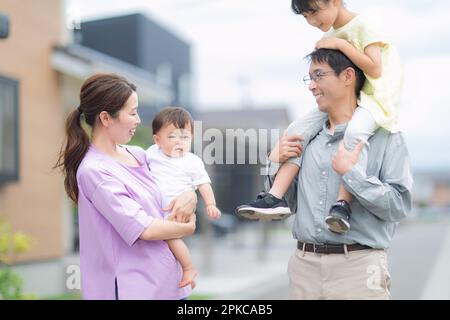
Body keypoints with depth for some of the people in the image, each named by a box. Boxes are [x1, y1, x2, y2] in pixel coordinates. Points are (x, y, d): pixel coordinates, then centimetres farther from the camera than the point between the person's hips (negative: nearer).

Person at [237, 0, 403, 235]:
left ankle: (343, 204, -36)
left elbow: (375, 69, -19)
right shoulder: (330, 35, 13)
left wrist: (341, 44, -18)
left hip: (370, 97, -7)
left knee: (354, 131, -38)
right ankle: (276, 198, -18)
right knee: (299, 130, -10)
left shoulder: (361, 25, -9)